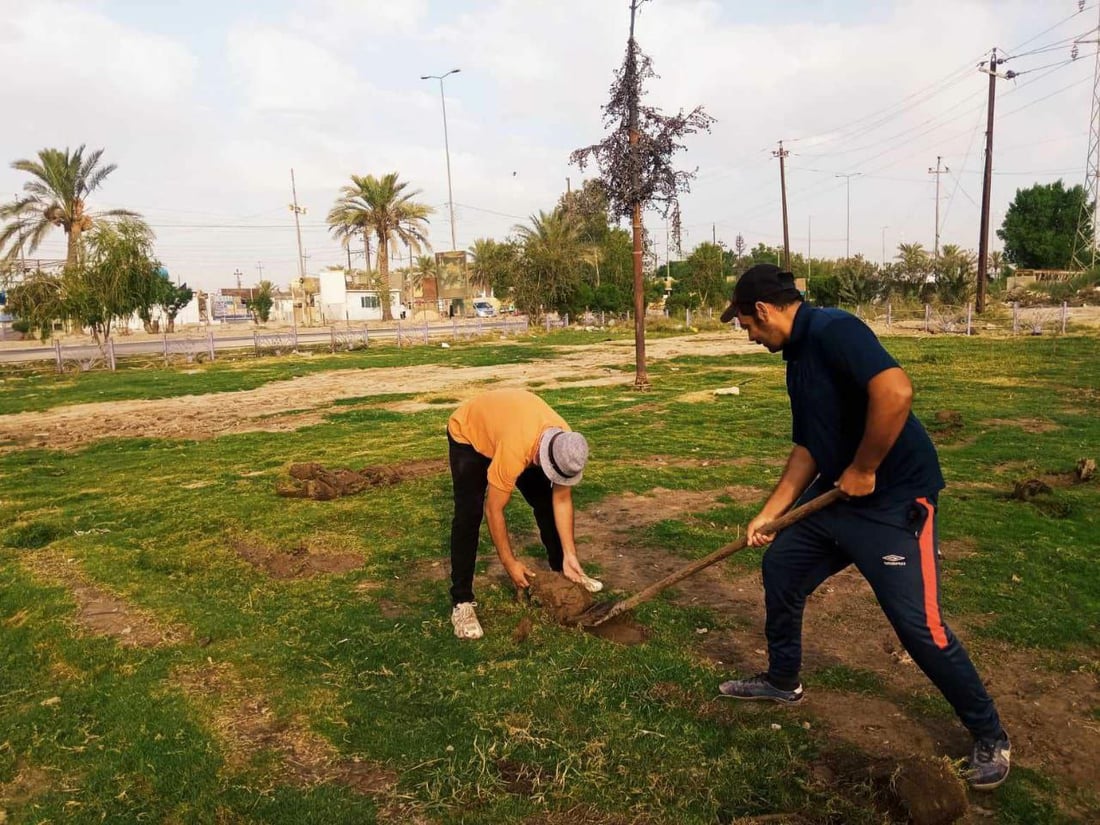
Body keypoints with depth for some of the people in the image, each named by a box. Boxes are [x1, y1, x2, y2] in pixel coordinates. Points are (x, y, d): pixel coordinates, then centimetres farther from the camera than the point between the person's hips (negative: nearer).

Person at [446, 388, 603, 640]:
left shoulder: (565, 443, -27)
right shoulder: (515, 450, -45)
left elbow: (562, 500, -14)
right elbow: (493, 511, -33)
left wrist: (570, 556, -14)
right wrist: (510, 563, -23)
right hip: (468, 433, -5)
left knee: (545, 502, 1)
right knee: (469, 515, -19)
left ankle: (563, 571, 20)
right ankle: (461, 602, -11)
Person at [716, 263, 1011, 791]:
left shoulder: (832, 330, -20)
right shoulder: (797, 357, 11)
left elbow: (895, 392, -35)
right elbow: (807, 447, 16)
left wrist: (863, 470, -23)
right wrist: (770, 512, 13)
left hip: (895, 500, -10)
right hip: (836, 493, 10)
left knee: (918, 624, -6)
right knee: (780, 565, 14)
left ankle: (990, 737, 18)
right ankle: (782, 680, 34)